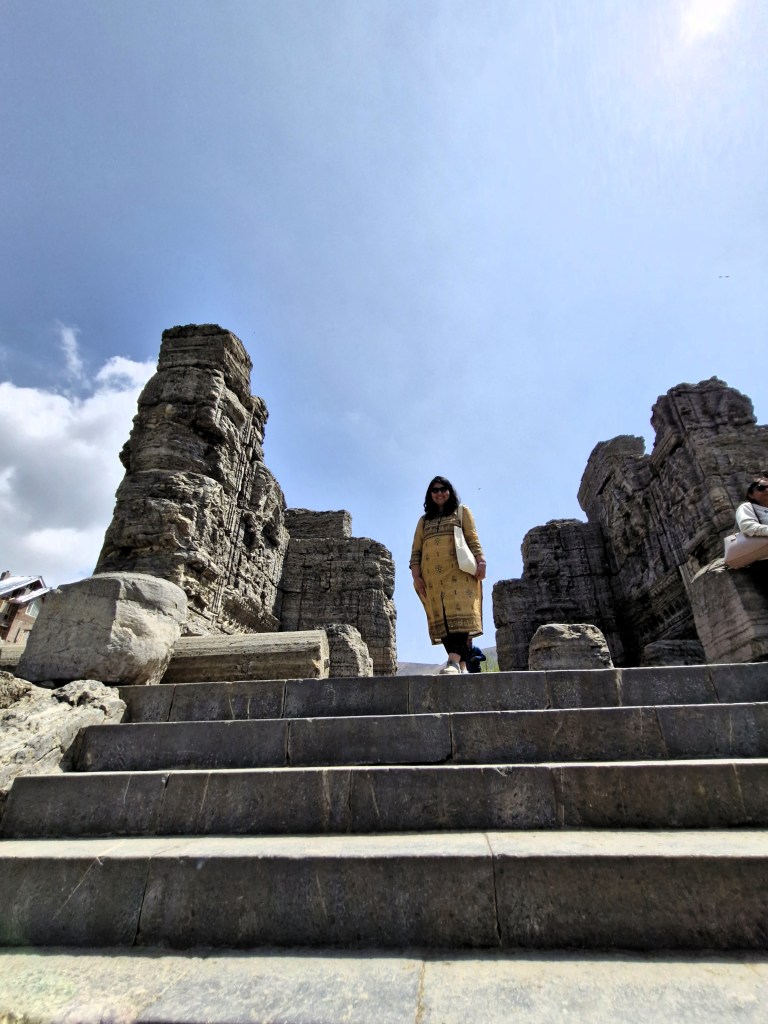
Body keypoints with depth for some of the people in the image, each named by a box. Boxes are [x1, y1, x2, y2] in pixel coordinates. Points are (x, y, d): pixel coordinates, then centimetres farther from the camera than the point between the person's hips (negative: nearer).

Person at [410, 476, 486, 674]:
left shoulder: (462, 511, 19)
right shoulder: (424, 521, 25)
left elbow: (472, 539, 7)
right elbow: (416, 550, 15)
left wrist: (480, 561, -8)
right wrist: (416, 575, 2)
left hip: (459, 571, -3)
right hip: (432, 576, 3)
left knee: (459, 613, -20)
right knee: (441, 619, -5)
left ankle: (454, 660, -31)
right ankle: (461, 665, -4)